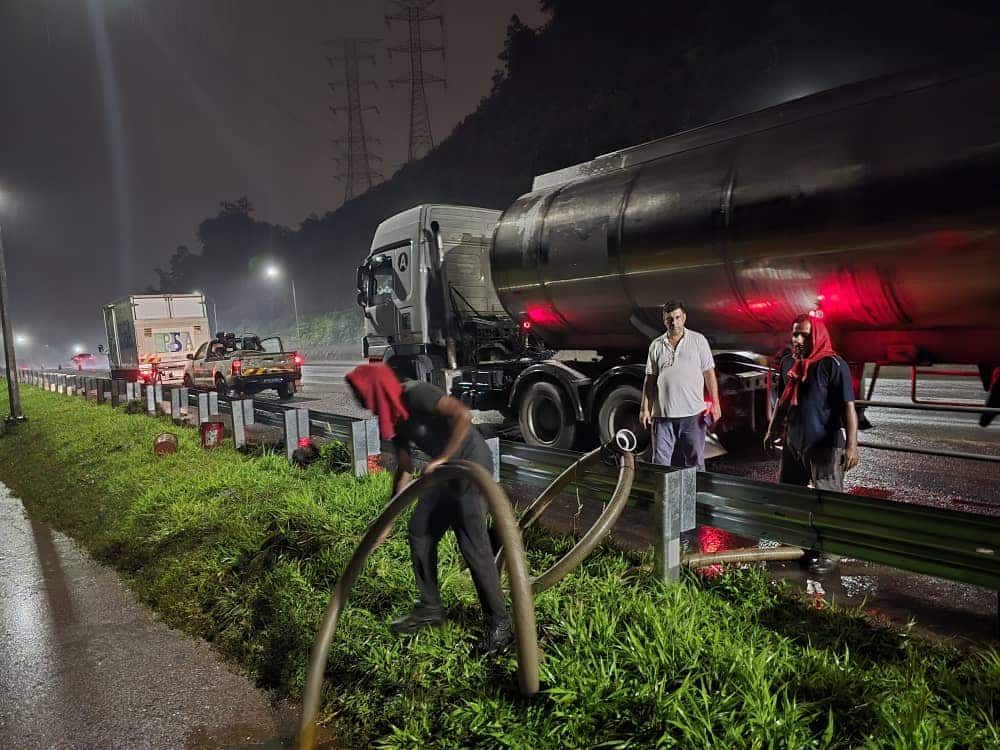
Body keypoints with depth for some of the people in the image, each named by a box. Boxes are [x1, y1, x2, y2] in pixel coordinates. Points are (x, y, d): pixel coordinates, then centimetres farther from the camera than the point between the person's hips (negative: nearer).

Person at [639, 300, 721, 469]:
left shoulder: (699, 340, 5)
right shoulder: (656, 345, 9)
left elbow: (709, 373, 3)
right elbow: (650, 379, 9)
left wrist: (715, 403, -5)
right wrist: (645, 408, 3)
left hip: (693, 413, -1)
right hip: (662, 414, 2)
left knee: (695, 462, 5)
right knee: (661, 463, 2)